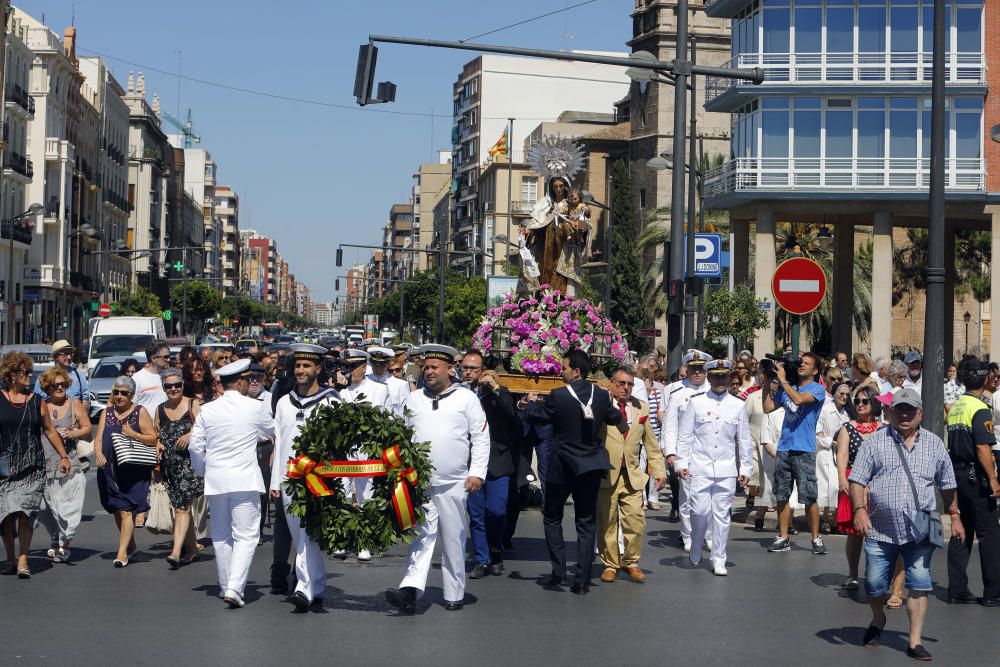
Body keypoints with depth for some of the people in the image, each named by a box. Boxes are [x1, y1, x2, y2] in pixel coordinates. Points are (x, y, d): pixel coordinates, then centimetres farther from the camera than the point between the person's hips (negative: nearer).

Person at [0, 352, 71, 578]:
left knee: (25, 512, -11)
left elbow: (49, 430, 16)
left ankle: (23, 560, -9)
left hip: (32, 466, 0)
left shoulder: (36, 401, 8)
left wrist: (63, 456, 16)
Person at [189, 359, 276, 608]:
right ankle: (235, 588, -16)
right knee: (246, 536, -3)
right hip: (245, 480, -4)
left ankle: (225, 586, 25)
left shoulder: (207, 410, 1)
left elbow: (195, 445, 4)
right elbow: (271, 431, 12)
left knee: (221, 535, 17)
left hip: (215, 480, 4)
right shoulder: (255, 407, -6)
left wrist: (202, 471, 21)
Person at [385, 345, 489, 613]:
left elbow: (481, 438, 1)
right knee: (422, 535, -7)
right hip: (419, 482, 2)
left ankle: (454, 594, 16)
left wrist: (477, 473, -6)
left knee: (453, 540, 7)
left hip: (454, 483, -1)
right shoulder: (413, 399, 10)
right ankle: (410, 590, -18)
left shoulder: (466, 398, 1)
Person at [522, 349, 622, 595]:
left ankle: (558, 570, 5)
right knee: (586, 523, 8)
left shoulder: (558, 396, -16)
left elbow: (534, 415, -3)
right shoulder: (601, 395, -4)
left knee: (552, 518, 14)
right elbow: (615, 418, 12)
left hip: (562, 467, -3)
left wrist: (532, 401, 18)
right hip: (591, 468, 3)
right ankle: (582, 580, 6)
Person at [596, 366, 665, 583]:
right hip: (606, 475, -3)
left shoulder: (641, 408, 13)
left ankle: (631, 563, 14)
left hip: (632, 476, 3)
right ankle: (610, 564, 16)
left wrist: (659, 470, 11)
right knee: (607, 522, 3)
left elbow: (651, 442, 16)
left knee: (636, 521, -3)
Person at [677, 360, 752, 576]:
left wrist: (745, 469, 8)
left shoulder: (737, 405, 8)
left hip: (727, 470, 1)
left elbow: (744, 440, 11)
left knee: (722, 515, 2)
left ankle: (719, 561, 11)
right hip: (700, 468, -1)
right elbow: (685, 435, 6)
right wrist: (682, 463, -1)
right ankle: (696, 549, 17)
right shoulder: (696, 403, 5)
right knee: (700, 511, -9)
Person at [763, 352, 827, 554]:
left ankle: (816, 538, 7)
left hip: (804, 450, -5)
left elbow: (799, 399, -22)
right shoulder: (787, 388, 15)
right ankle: (783, 538, 13)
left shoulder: (817, 389, -3)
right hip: (784, 449, 6)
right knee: (782, 496, 7)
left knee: (809, 498, -4)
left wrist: (783, 380, -13)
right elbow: (768, 407, 11)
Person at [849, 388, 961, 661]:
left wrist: (954, 517, 15)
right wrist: (859, 510, -14)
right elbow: (857, 479, -1)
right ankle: (878, 620, 36)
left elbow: (947, 485, 17)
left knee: (919, 585, -6)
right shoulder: (876, 442, 2)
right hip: (880, 529, 0)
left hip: (920, 530, 0)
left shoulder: (934, 444, 8)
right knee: (874, 584, 7)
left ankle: (915, 641, 1)